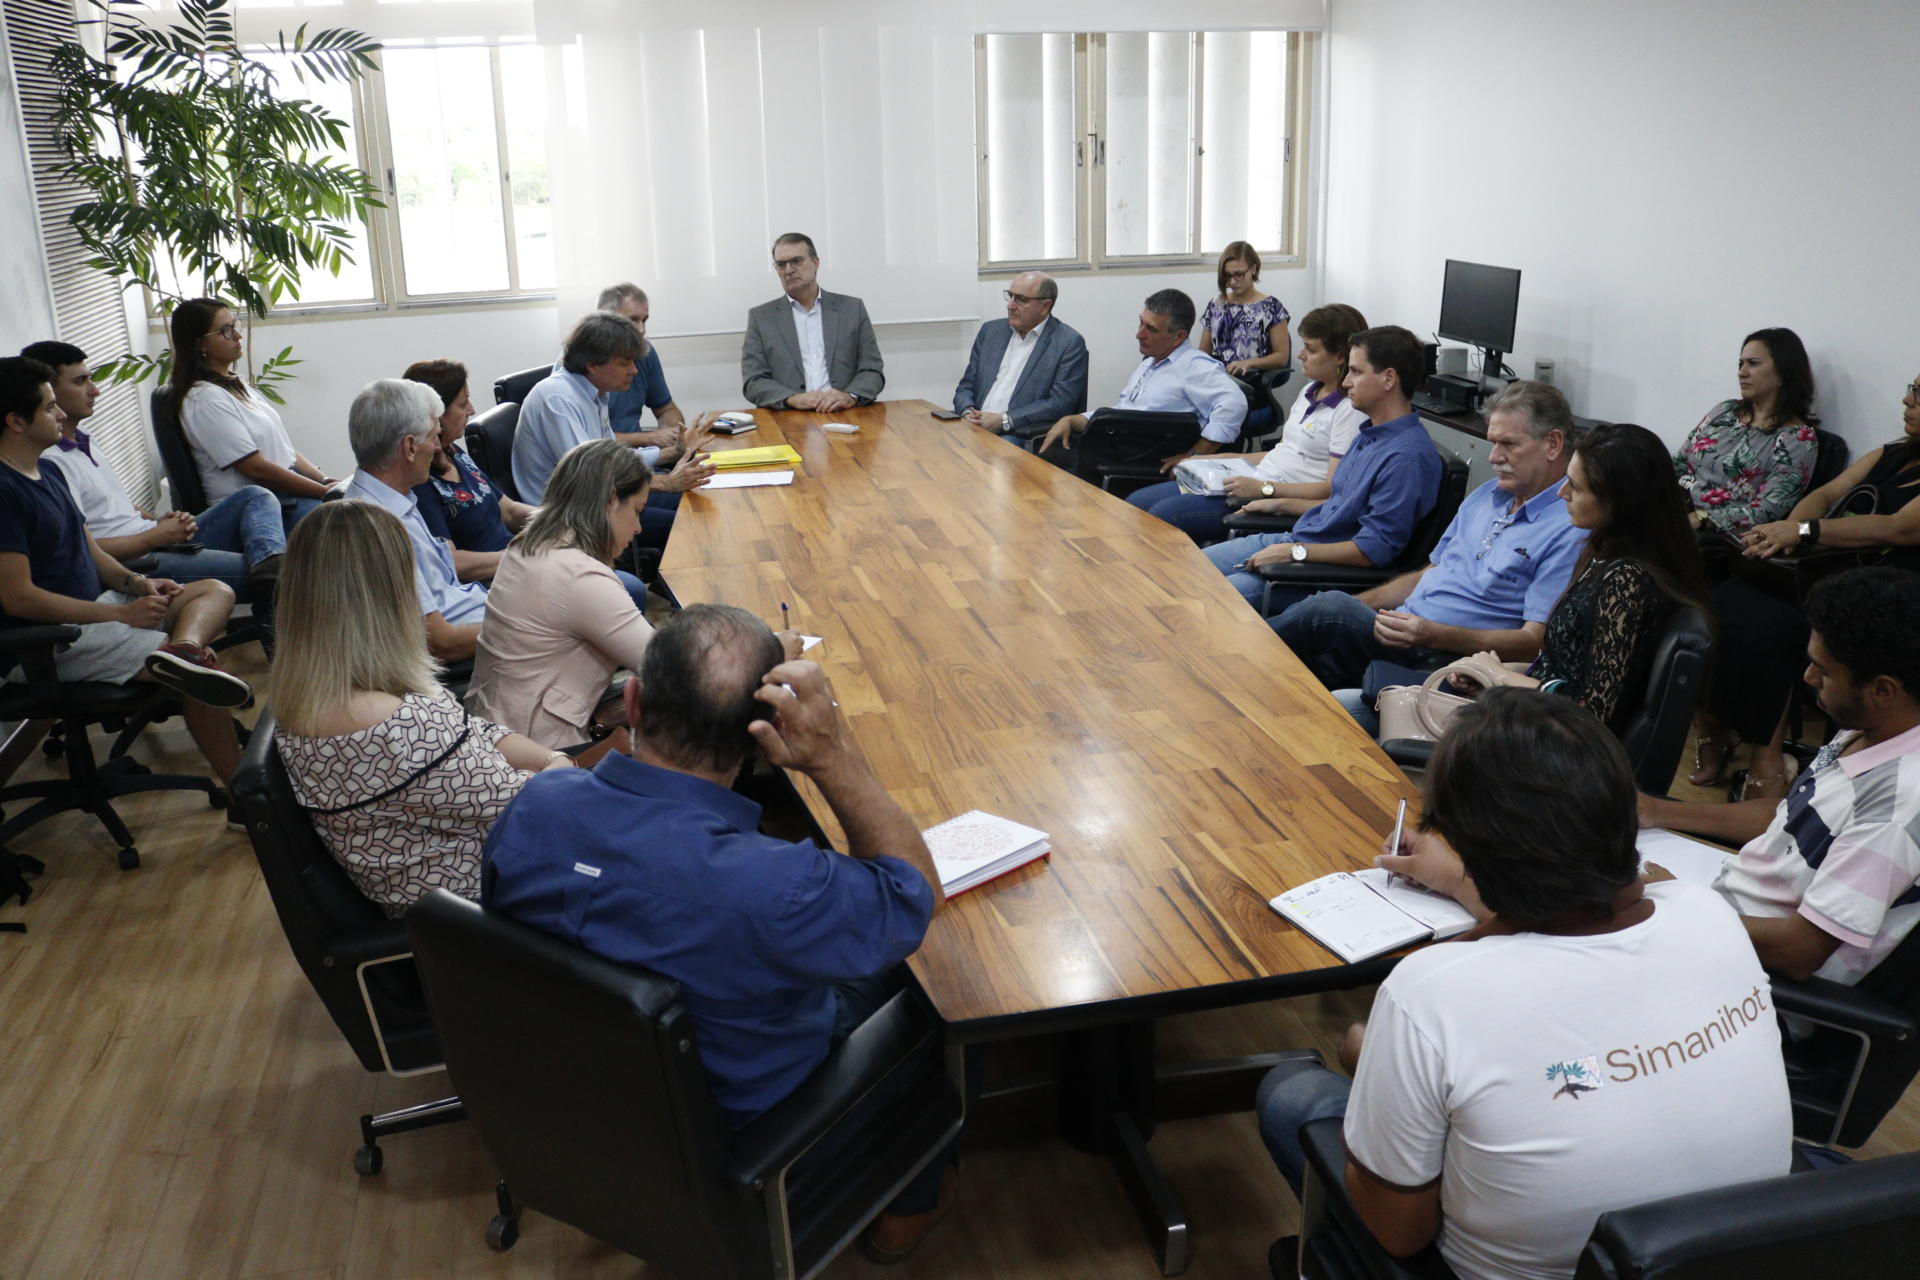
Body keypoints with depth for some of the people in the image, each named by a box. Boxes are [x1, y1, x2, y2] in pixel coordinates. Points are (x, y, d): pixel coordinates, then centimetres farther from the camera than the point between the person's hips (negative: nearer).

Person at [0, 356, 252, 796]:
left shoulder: (49, 474, 16)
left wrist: (134, 582, -2)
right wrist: (120, 614, -20)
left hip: (95, 605, 10)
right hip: (51, 640, -10)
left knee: (215, 591, -4)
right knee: (199, 676, -23)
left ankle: (184, 647, -38)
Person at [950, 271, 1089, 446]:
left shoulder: (1069, 343, -1)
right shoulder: (991, 331, 17)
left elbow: (1060, 404, -10)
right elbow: (967, 385, 19)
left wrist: (1004, 421, -16)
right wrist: (967, 413, -5)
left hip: (1023, 439, -4)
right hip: (976, 431, 4)